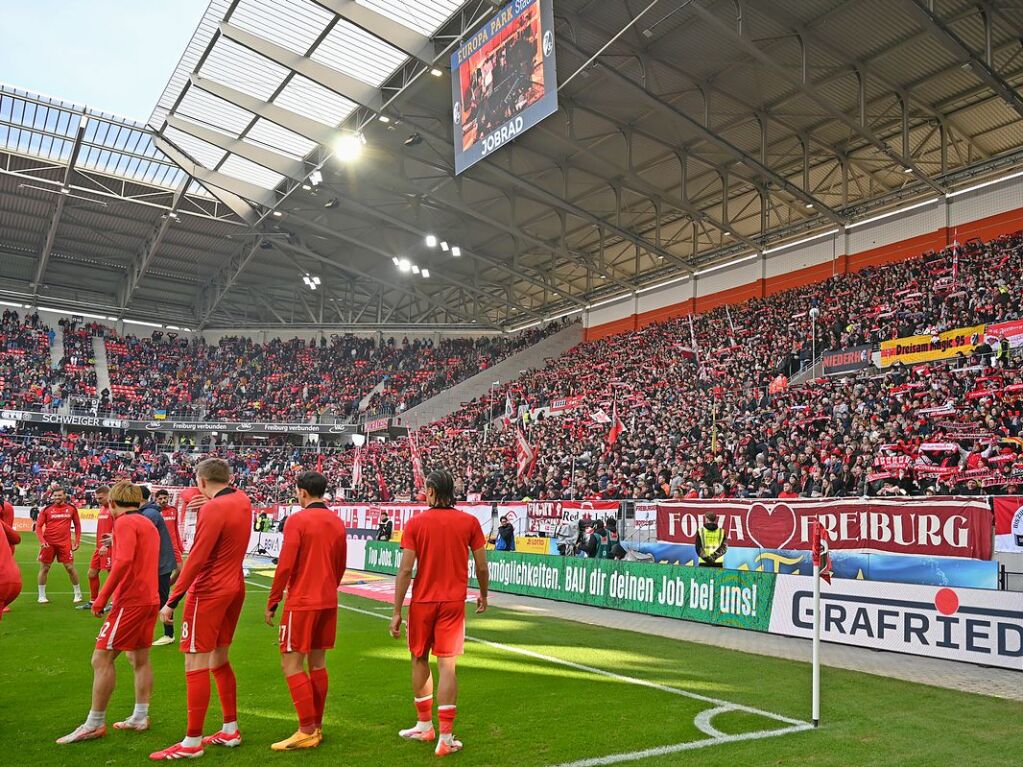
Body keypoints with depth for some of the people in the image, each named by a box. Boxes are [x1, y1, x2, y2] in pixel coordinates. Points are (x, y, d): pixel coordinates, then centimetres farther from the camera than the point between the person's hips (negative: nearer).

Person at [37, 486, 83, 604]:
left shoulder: (71, 509, 3)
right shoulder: (47, 509, 0)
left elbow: (77, 525, 11)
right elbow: (39, 526, 2)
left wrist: (77, 541, 4)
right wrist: (42, 541, -11)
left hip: (65, 543, 0)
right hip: (48, 543, 0)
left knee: (70, 568, 0)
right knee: (44, 568, 5)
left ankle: (78, 594, 14)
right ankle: (41, 596, 20)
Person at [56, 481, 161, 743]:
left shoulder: (124, 522, -10)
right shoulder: (147, 523, 17)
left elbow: (124, 561, -24)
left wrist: (102, 597, -20)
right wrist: (114, 546, 25)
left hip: (130, 601, -9)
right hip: (150, 599, 9)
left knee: (102, 659, -2)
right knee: (139, 658, 15)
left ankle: (94, 724, 4)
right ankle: (139, 718, 21)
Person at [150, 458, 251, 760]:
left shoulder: (213, 509, -18)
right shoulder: (242, 500, 6)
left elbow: (196, 559, -20)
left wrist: (172, 601, -16)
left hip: (208, 593, -9)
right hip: (234, 588, 9)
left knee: (195, 665, -2)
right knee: (219, 660, 17)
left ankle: (192, 743, 4)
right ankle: (231, 730, 24)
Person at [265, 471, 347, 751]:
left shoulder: (298, 521, -12)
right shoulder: (337, 521, 7)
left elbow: (285, 565, -14)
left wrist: (272, 603, -6)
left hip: (302, 602, -7)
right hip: (328, 602, 7)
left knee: (291, 664, 0)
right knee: (318, 663, 13)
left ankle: (307, 731, 0)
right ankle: (317, 727, 20)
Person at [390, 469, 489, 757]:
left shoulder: (415, 523, -7)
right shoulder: (470, 522, -3)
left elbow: (405, 570, -9)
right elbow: (482, 566, 1)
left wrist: (397, 612, -4)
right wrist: (483, 595, 19)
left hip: (422, 602, 0)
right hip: (454, 603, 0)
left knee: (419, 660, 18)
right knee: (447, 665, 3)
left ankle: (424, 725, 30)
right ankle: (445, 738, 4)